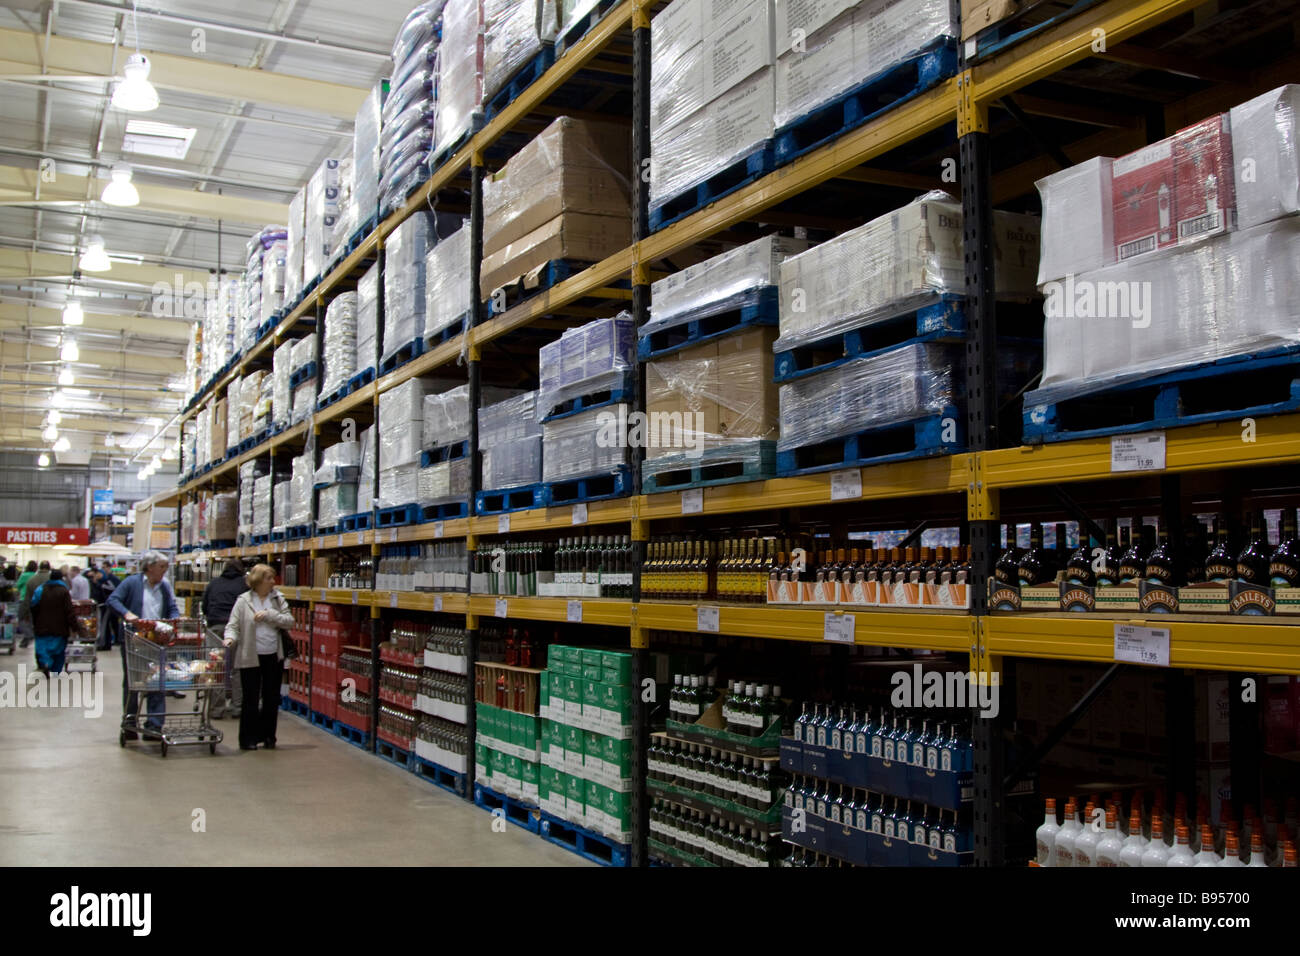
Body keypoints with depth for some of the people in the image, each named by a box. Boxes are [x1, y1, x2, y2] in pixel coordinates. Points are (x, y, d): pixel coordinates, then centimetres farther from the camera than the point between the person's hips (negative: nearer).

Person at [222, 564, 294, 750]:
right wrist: (230, 637, -25)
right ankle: (248, 740, 15)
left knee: (272, 699, 10)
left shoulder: (278, 598, 4)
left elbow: (289, 621, -3)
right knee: (251, 700, 3)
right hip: (250, 658, -3)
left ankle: (268, 736, 24)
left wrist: (269, 615, -15)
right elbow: (233, 625, -4)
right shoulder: (243, 601, -3)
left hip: (273, 656, 3)